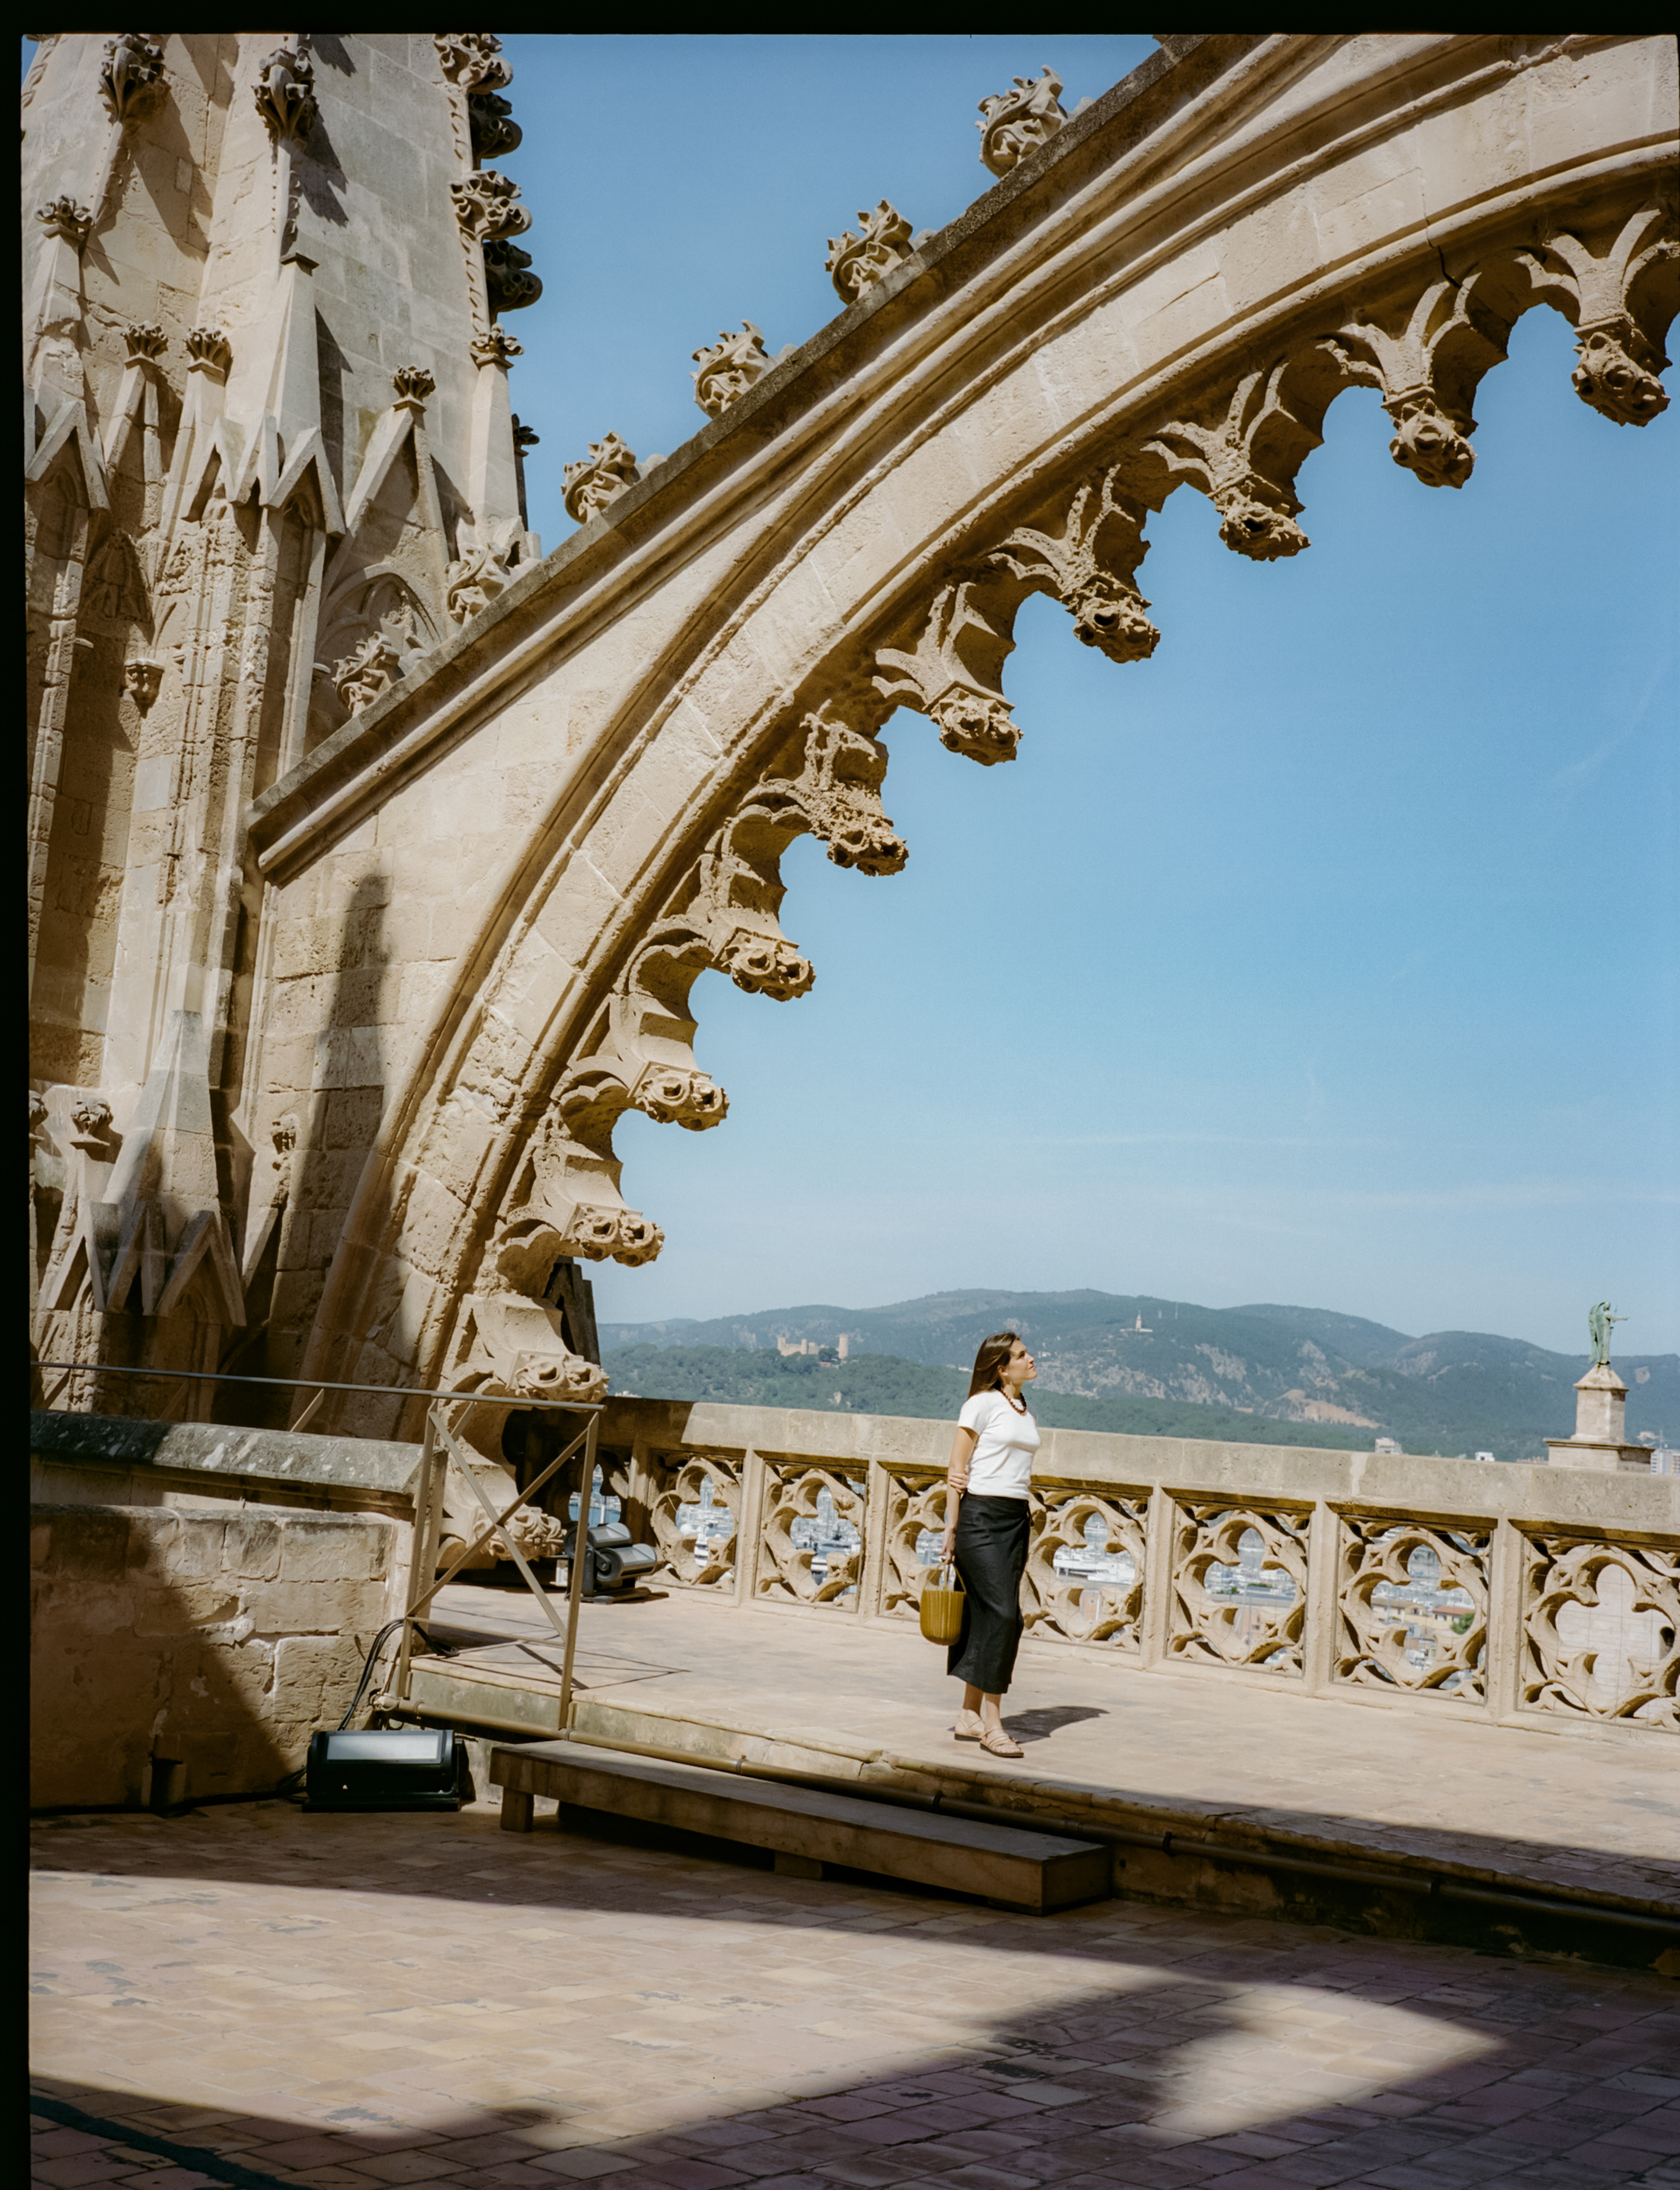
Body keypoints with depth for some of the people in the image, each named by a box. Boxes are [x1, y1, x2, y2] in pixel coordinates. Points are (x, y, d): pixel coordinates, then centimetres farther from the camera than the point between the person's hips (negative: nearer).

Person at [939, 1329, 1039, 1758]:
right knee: (1003, 1614, -13)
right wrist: (951, 1527, -9)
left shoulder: (1026, 1413, 16)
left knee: (989, 1617, 8)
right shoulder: (983, 1404, -5)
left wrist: (1024, 1542, 11)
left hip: (1015, 1518, 7)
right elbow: (957, 1469, -5)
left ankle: (970, 1715, 15)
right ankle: (992, 1723, -8)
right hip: (979, 1515, -7)